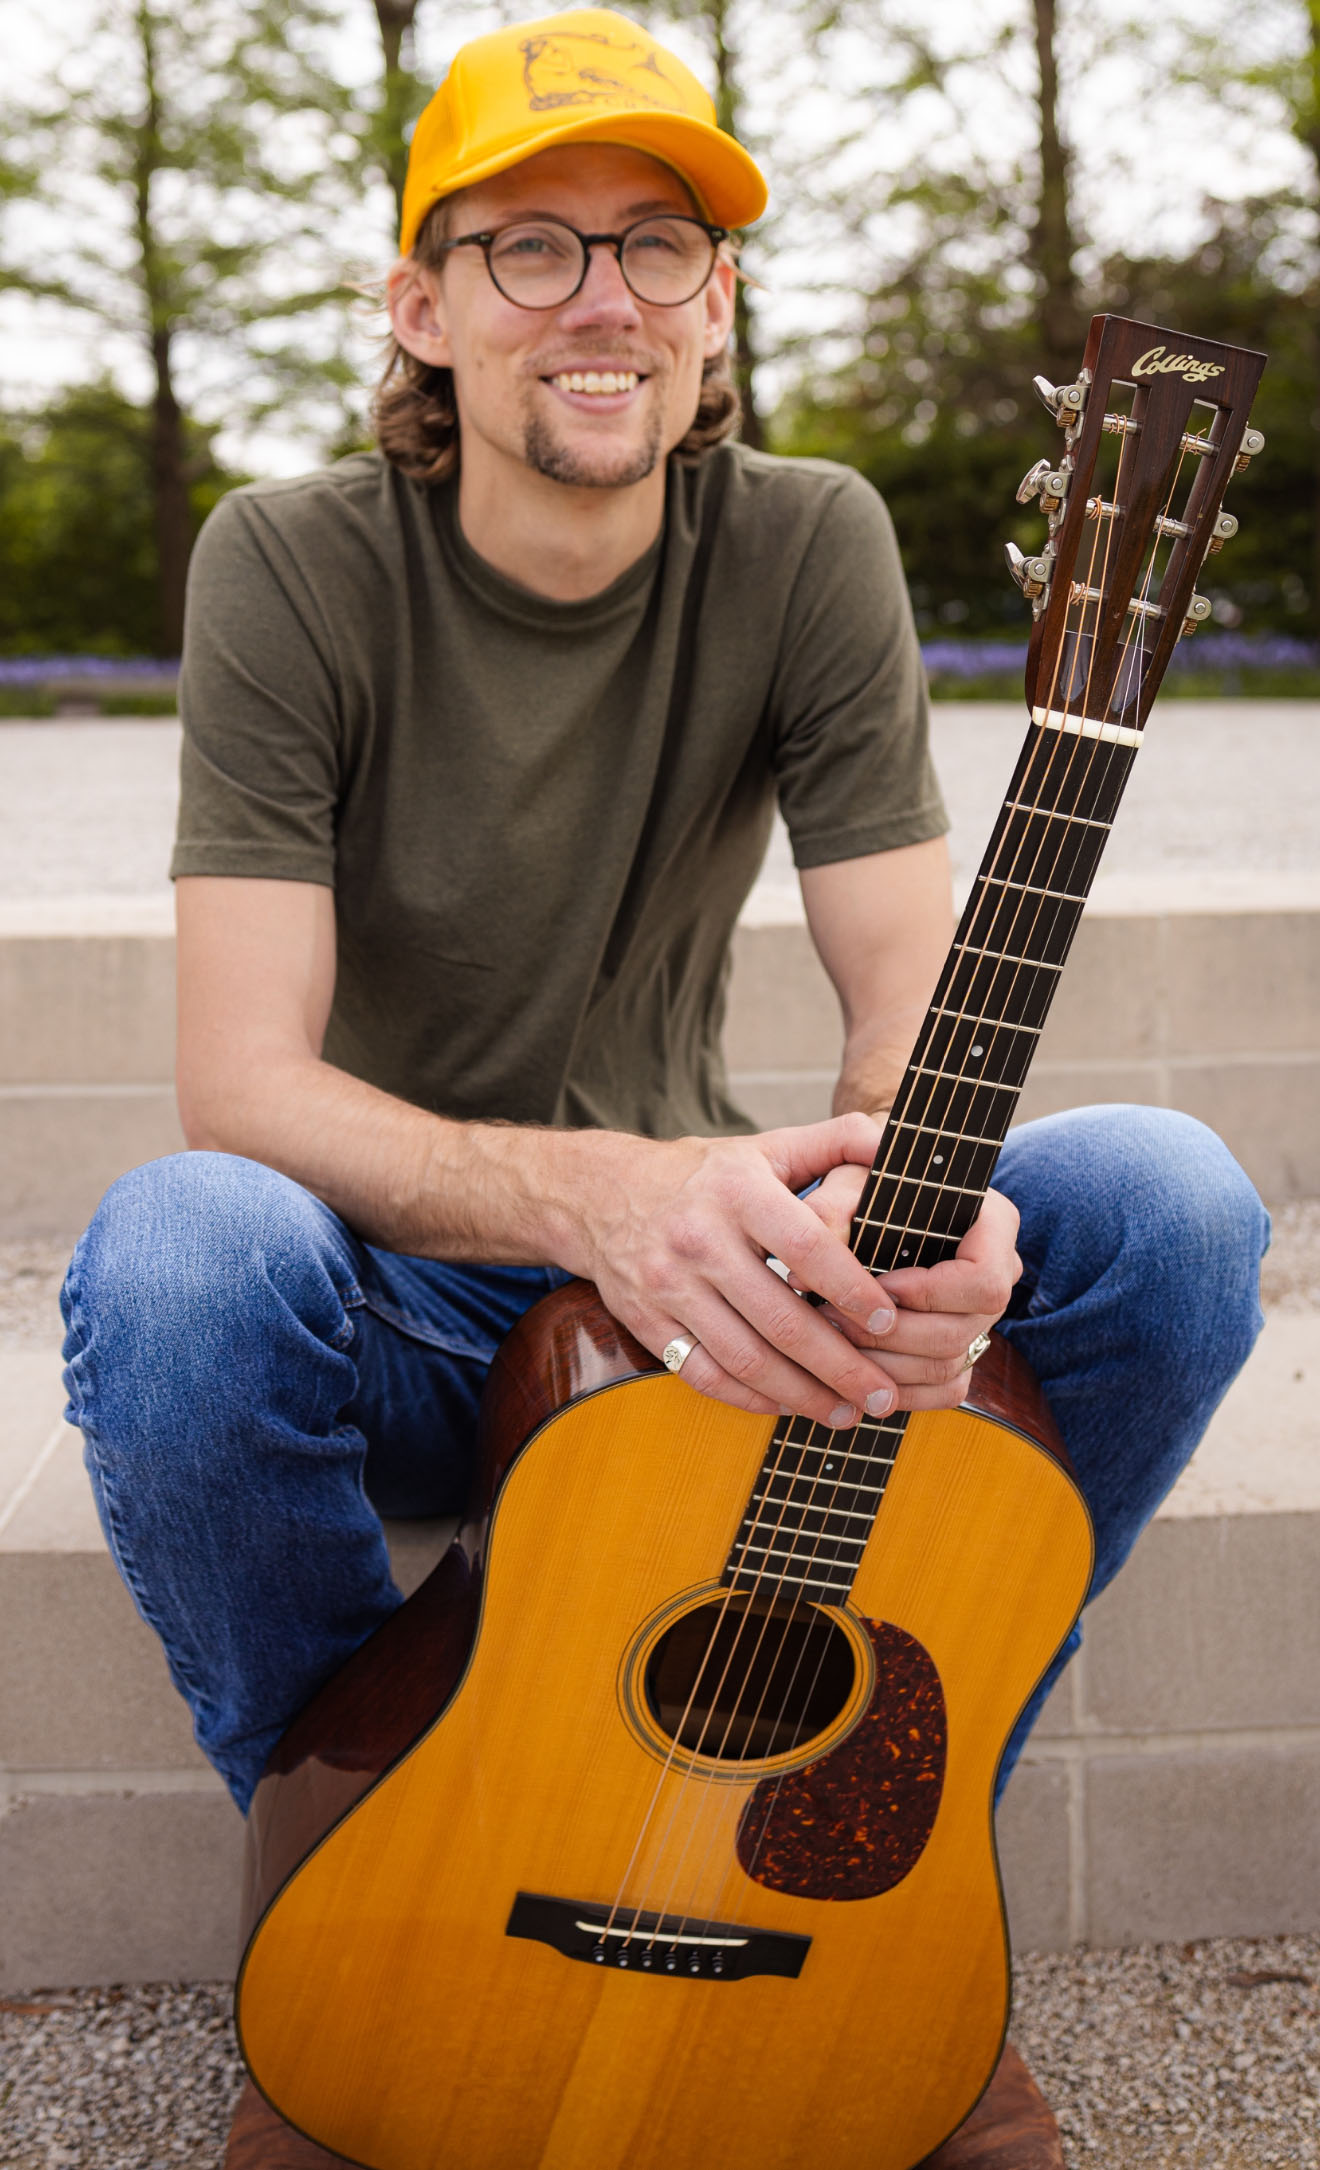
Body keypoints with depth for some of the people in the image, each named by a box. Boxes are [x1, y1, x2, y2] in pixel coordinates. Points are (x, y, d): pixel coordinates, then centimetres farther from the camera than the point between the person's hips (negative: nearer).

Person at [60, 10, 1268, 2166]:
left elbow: (914, 988, -10)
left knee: (1172, 1203, -21)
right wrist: (593, 1198, -41)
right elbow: (241, 1078, -22)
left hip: (698, 1266, 3)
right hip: (392, 1299, -2)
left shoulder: (807, 547, -5)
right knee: (173, 1259, -37)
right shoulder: (292, 565, -12)